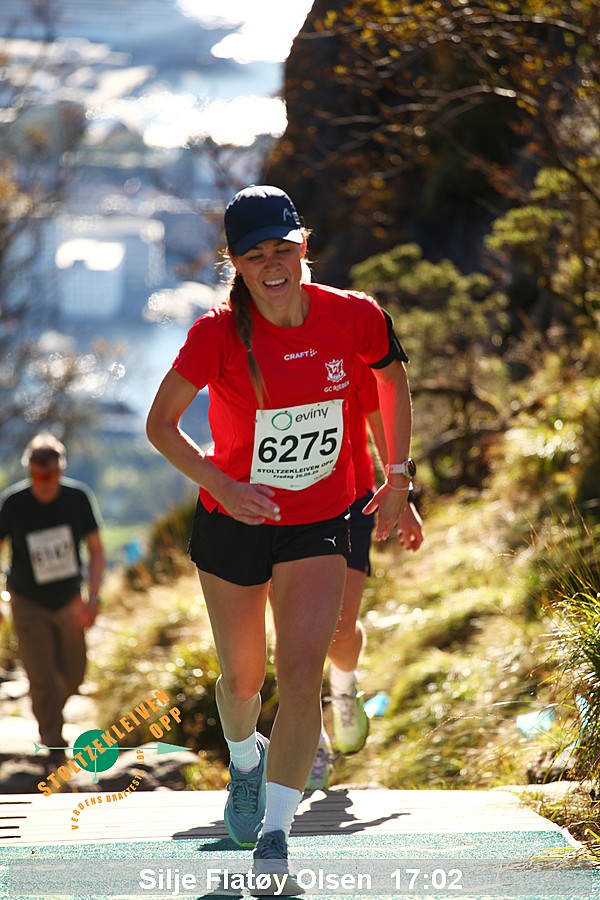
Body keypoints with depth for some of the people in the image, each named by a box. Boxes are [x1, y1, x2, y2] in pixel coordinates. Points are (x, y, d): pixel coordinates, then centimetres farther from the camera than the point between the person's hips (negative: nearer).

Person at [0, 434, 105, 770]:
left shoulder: (79, 498, -14)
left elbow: (96, 549, -3)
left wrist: (94, 598, -12)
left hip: (69, 602, 3)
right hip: (29, 604, -3)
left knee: (73, 675, 12)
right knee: (42, 678, -10)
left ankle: (52, 713, 46)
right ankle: (54, 747, 6)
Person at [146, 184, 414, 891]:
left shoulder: (354, 317, -11)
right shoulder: (221, 332, -17)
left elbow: (394, 380, 10)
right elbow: (160, 423, -11)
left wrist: (397, 477, 10)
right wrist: (222, 486, -24)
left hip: (319, 523, 0)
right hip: (233, 519, 0)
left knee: (301, 674, -16)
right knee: (243, 678, 13)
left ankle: (274, 836, -6)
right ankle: (244, 762, 49)